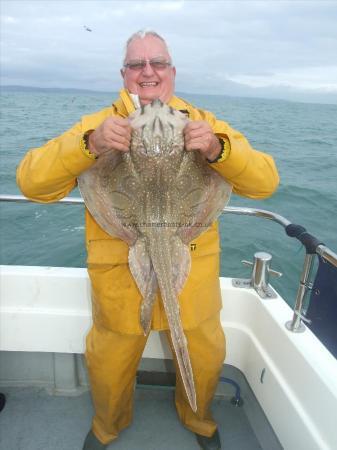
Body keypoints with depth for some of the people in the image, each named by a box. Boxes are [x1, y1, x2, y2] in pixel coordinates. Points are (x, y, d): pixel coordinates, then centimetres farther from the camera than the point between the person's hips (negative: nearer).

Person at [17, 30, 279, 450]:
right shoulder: (98, 125, -2)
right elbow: (31, 182, -12)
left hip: (193, 270, 2)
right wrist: (90, 144, -29)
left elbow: (265, 182, -9)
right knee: (109, 364, 18)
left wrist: (217, 148, -28)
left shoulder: (205, 123, 0)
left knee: (205, 358, 19)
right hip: (119, 272, 0)